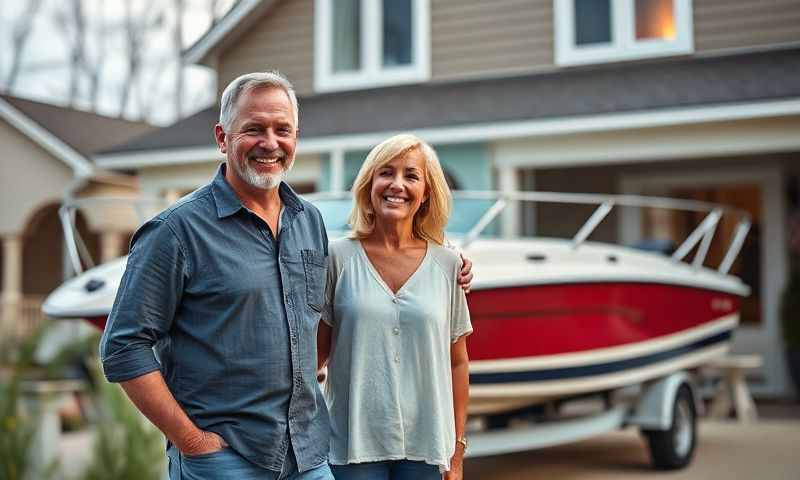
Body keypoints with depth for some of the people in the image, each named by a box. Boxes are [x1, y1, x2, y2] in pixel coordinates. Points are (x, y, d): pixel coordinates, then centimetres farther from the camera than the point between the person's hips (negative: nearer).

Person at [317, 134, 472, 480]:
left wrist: (457, 452, 7)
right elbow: (317, 350, 3)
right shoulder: (338, 257, -2)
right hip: (353, 444, -1)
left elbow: (457, 363, 6)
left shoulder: (447, 265, 2)